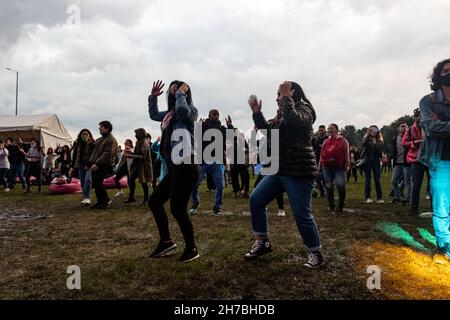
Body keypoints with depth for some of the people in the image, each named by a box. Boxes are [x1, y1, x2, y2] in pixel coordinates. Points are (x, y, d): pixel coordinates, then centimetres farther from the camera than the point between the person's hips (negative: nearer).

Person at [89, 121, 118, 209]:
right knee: (96, 184, 10)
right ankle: (100, 202, 20)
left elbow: (107, 154, -21)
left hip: (104, 166, -9)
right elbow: (94, 150, 24)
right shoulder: (100, 139, 19)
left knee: (98, 183, -10)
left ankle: (106, 201, 5)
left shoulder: (111, 140, -13)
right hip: (95, 165, 9)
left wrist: (97, 163, -24)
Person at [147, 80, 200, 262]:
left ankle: (191, 249, 12)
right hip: (175, 167, 10)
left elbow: (182, 109, -29)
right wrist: (153, 96, 27)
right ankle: (166, 242, 26)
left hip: (186, 166, -9)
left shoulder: (190, 110, -4)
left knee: (177, 208, -7)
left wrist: (181, 93, -11)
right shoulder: (169, 114, 19)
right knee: (154, 201, 14)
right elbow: (153, 115, 37)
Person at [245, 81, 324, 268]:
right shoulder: (281, 114, 18)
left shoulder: (303, 109, -7)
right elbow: (267, 130, 20)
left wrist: (286, 98, -17)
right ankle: (262, 243, 18)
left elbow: (294, 120, -29)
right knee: (256, 200, 5)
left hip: (299, 172, -9)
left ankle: (316, 254, 15)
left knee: (301, 214, -5)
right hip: (279, 170, 9)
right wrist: (257, 112, 8)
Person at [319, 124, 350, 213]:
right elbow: (322, 154, 15)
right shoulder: (325, 142, 14)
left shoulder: (343, 141, 4)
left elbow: (346, 154, -1)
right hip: (327, 167, 4)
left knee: (340, 184, -20)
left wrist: (347, 165, -8)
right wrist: (320, 165, 11)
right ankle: (331, 207, 17)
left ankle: (341, 205, 1)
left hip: (339, 167, -4)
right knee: (329, 187, 4)